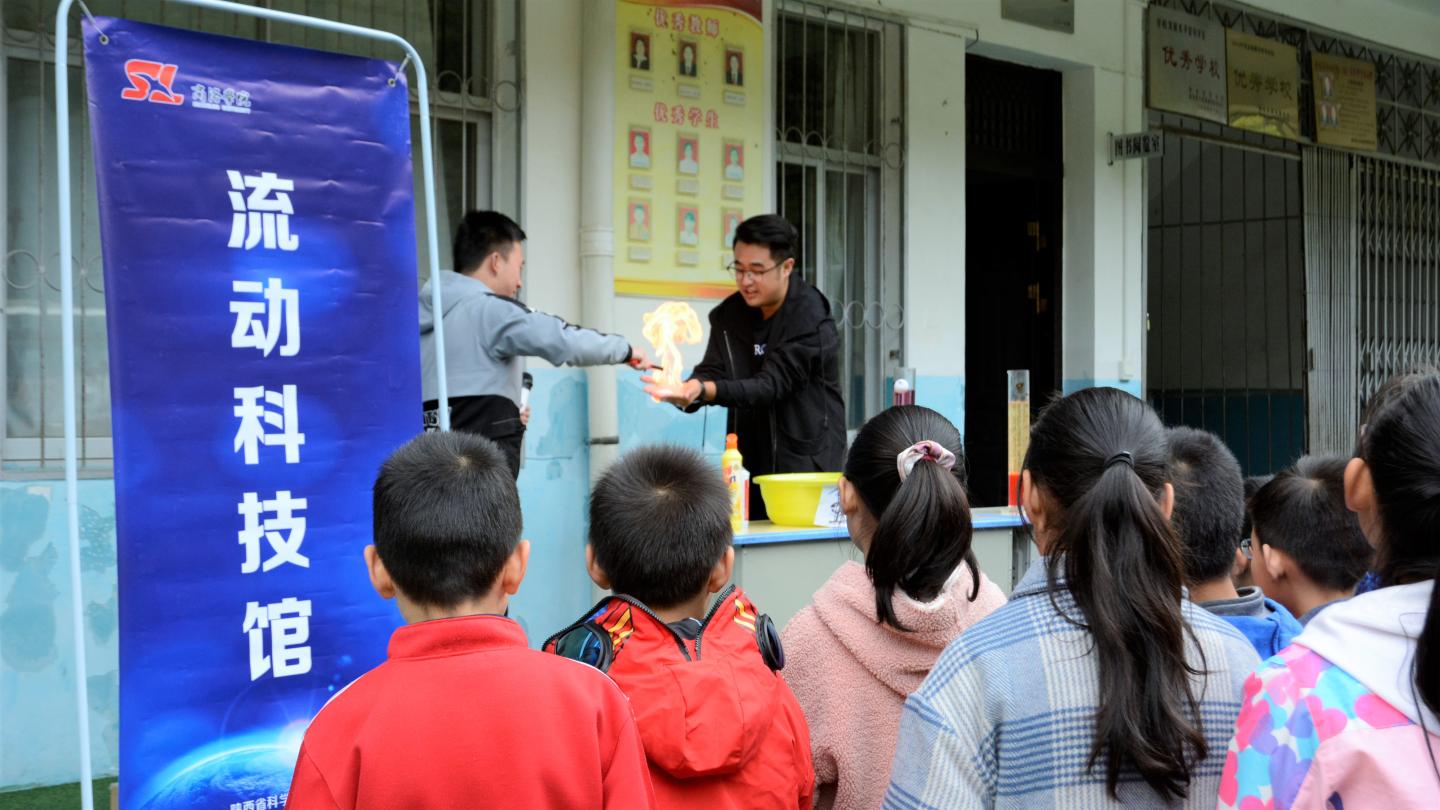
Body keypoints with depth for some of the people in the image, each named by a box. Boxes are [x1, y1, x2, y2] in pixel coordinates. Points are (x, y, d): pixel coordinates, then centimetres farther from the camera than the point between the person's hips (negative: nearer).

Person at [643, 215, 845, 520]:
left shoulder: (811, 323, -16)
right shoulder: (729, 314, 3)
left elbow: (770, 386, -24)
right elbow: (712, 371, -4)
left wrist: (700, 390, -38)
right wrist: (687, 393, -29)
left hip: (807, 464, -5)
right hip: (749, 466, 5)